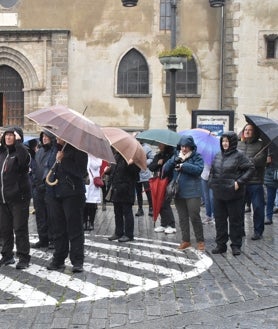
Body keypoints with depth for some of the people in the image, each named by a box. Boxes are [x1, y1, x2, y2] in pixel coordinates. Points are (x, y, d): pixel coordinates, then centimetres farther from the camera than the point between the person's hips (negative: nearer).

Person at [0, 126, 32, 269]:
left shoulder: (20, 151, -7)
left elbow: (24, 159, -30)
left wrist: (18, 142, -21)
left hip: (18, 197, -7)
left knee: (20, 228, -3)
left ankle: (23, 258, 4)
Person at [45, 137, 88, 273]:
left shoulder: (77, 149, -8)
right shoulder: (56, 149, 14)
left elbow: (81, 171, -18)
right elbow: (50, 166, 29)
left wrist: (62, 160, -18)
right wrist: (49, 177, 9)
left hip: (72, 194, -7)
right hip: (54, 194, 7)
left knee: (75, 229, -3)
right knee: (58, 229, 12)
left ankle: (77, 262, 2)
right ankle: (58, 259, 22)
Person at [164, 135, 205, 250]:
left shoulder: (197, 157, -2)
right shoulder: (176, 156, 13)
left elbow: (198, 169, -19)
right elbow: (165, 169, 3)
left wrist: (183, 166, -19)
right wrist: (174, 161, -14)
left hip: (192, 193, -5)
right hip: (178, 192, 5)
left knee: (194, 217, -3)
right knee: (182, 218, 12)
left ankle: (200, 241, 9)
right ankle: (185, 240, 21)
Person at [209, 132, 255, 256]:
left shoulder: (239, 156, -7)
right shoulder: (218, 156, 10)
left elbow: (251, 168, -11)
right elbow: (212, 171, 20)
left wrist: (239, 182, -16)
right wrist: (211, 182, 5)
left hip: (234, 194, -5)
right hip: (218, 194, 5)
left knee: (235, 220, 5)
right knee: (219, 220, 11)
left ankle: (236, 245, 15)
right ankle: (221, 244, 21)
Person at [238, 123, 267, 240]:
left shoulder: (261, 145, 1)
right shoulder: (238, 145, 13)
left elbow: (260, 160, -13)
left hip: (255, 183, -3)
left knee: (258, 208, 1)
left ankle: (258, 231, 13)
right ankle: (240, 230, 22)